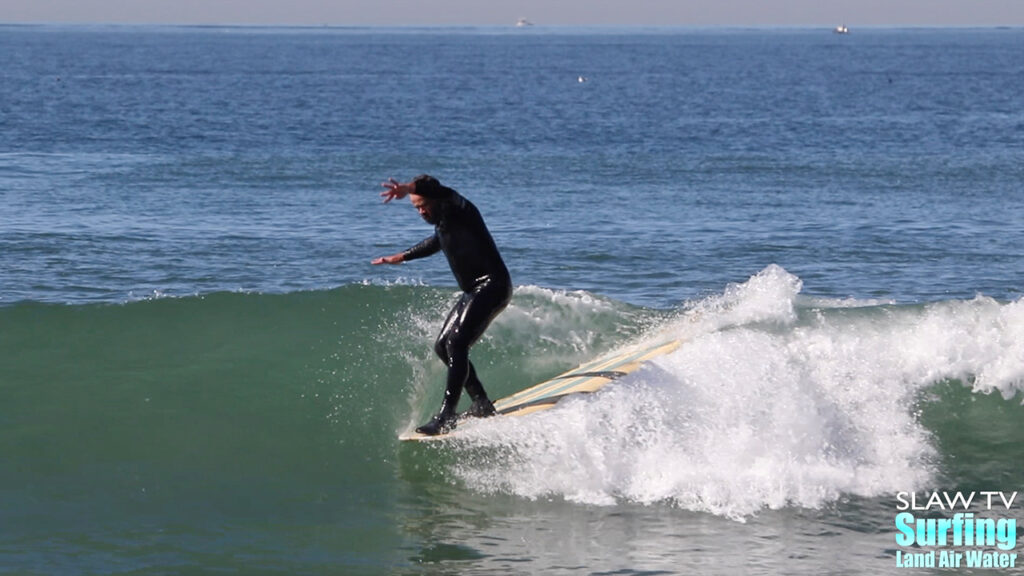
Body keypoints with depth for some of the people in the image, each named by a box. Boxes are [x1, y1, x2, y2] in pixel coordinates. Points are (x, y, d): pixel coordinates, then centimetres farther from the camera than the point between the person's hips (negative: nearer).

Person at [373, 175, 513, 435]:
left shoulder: (458, 210, -12)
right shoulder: (442, 224, 17)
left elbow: (434, 187, -35)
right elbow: (433, 244, 41)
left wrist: (409, 187, -55)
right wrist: (401, 257, 54)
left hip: (492, 285, -11)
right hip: (473, 292, 11)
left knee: (457, 342, -21)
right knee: (443, 346, 9)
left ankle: (446, 416, -25)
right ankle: (482, 405, 11)